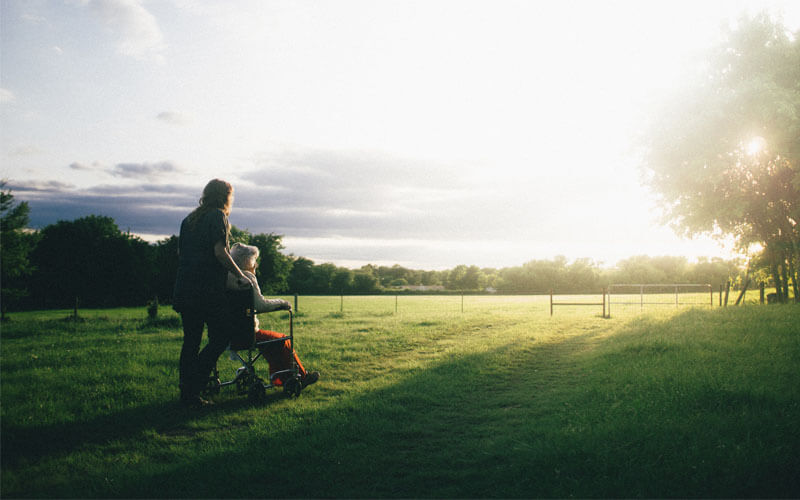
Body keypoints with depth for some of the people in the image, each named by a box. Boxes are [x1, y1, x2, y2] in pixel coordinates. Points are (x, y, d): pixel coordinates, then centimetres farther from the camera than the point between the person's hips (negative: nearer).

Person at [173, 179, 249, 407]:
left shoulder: (189, 219, 18)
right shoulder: (217, 216, -5)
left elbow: (180, 252, 22)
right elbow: (220, 252, -15)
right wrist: (240, 276, -9)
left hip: (184, 290, 8)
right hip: (208, 290, -8)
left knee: (191, 340, 13)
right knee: (221, 337, 0)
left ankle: (186, 392, 16)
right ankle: (192, 388, -8)